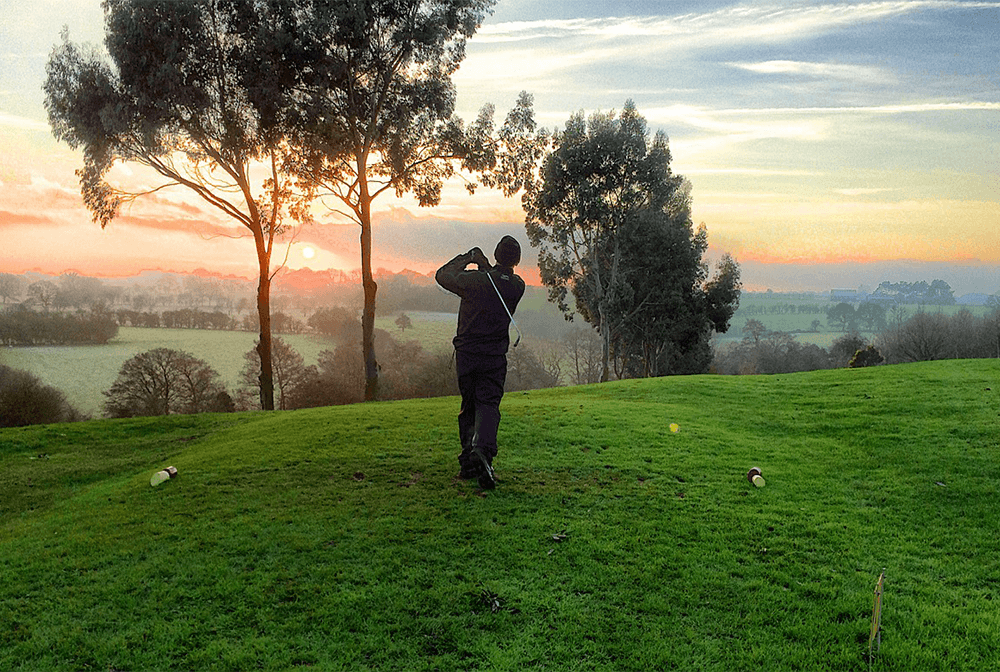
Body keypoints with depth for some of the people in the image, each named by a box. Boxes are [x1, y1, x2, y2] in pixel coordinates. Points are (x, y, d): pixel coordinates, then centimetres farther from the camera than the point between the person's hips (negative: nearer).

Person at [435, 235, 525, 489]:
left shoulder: (475, 279, -11)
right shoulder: (517, 286, -3)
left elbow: (442, 275, 6)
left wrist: (466, 258, 13)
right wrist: (485, 265, 16)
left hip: (466, 354, 0)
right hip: (495, 356, 0)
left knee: (468, 406, 12)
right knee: (488, 405, -3)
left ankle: (469, 462, 14)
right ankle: (482, 449, -31)